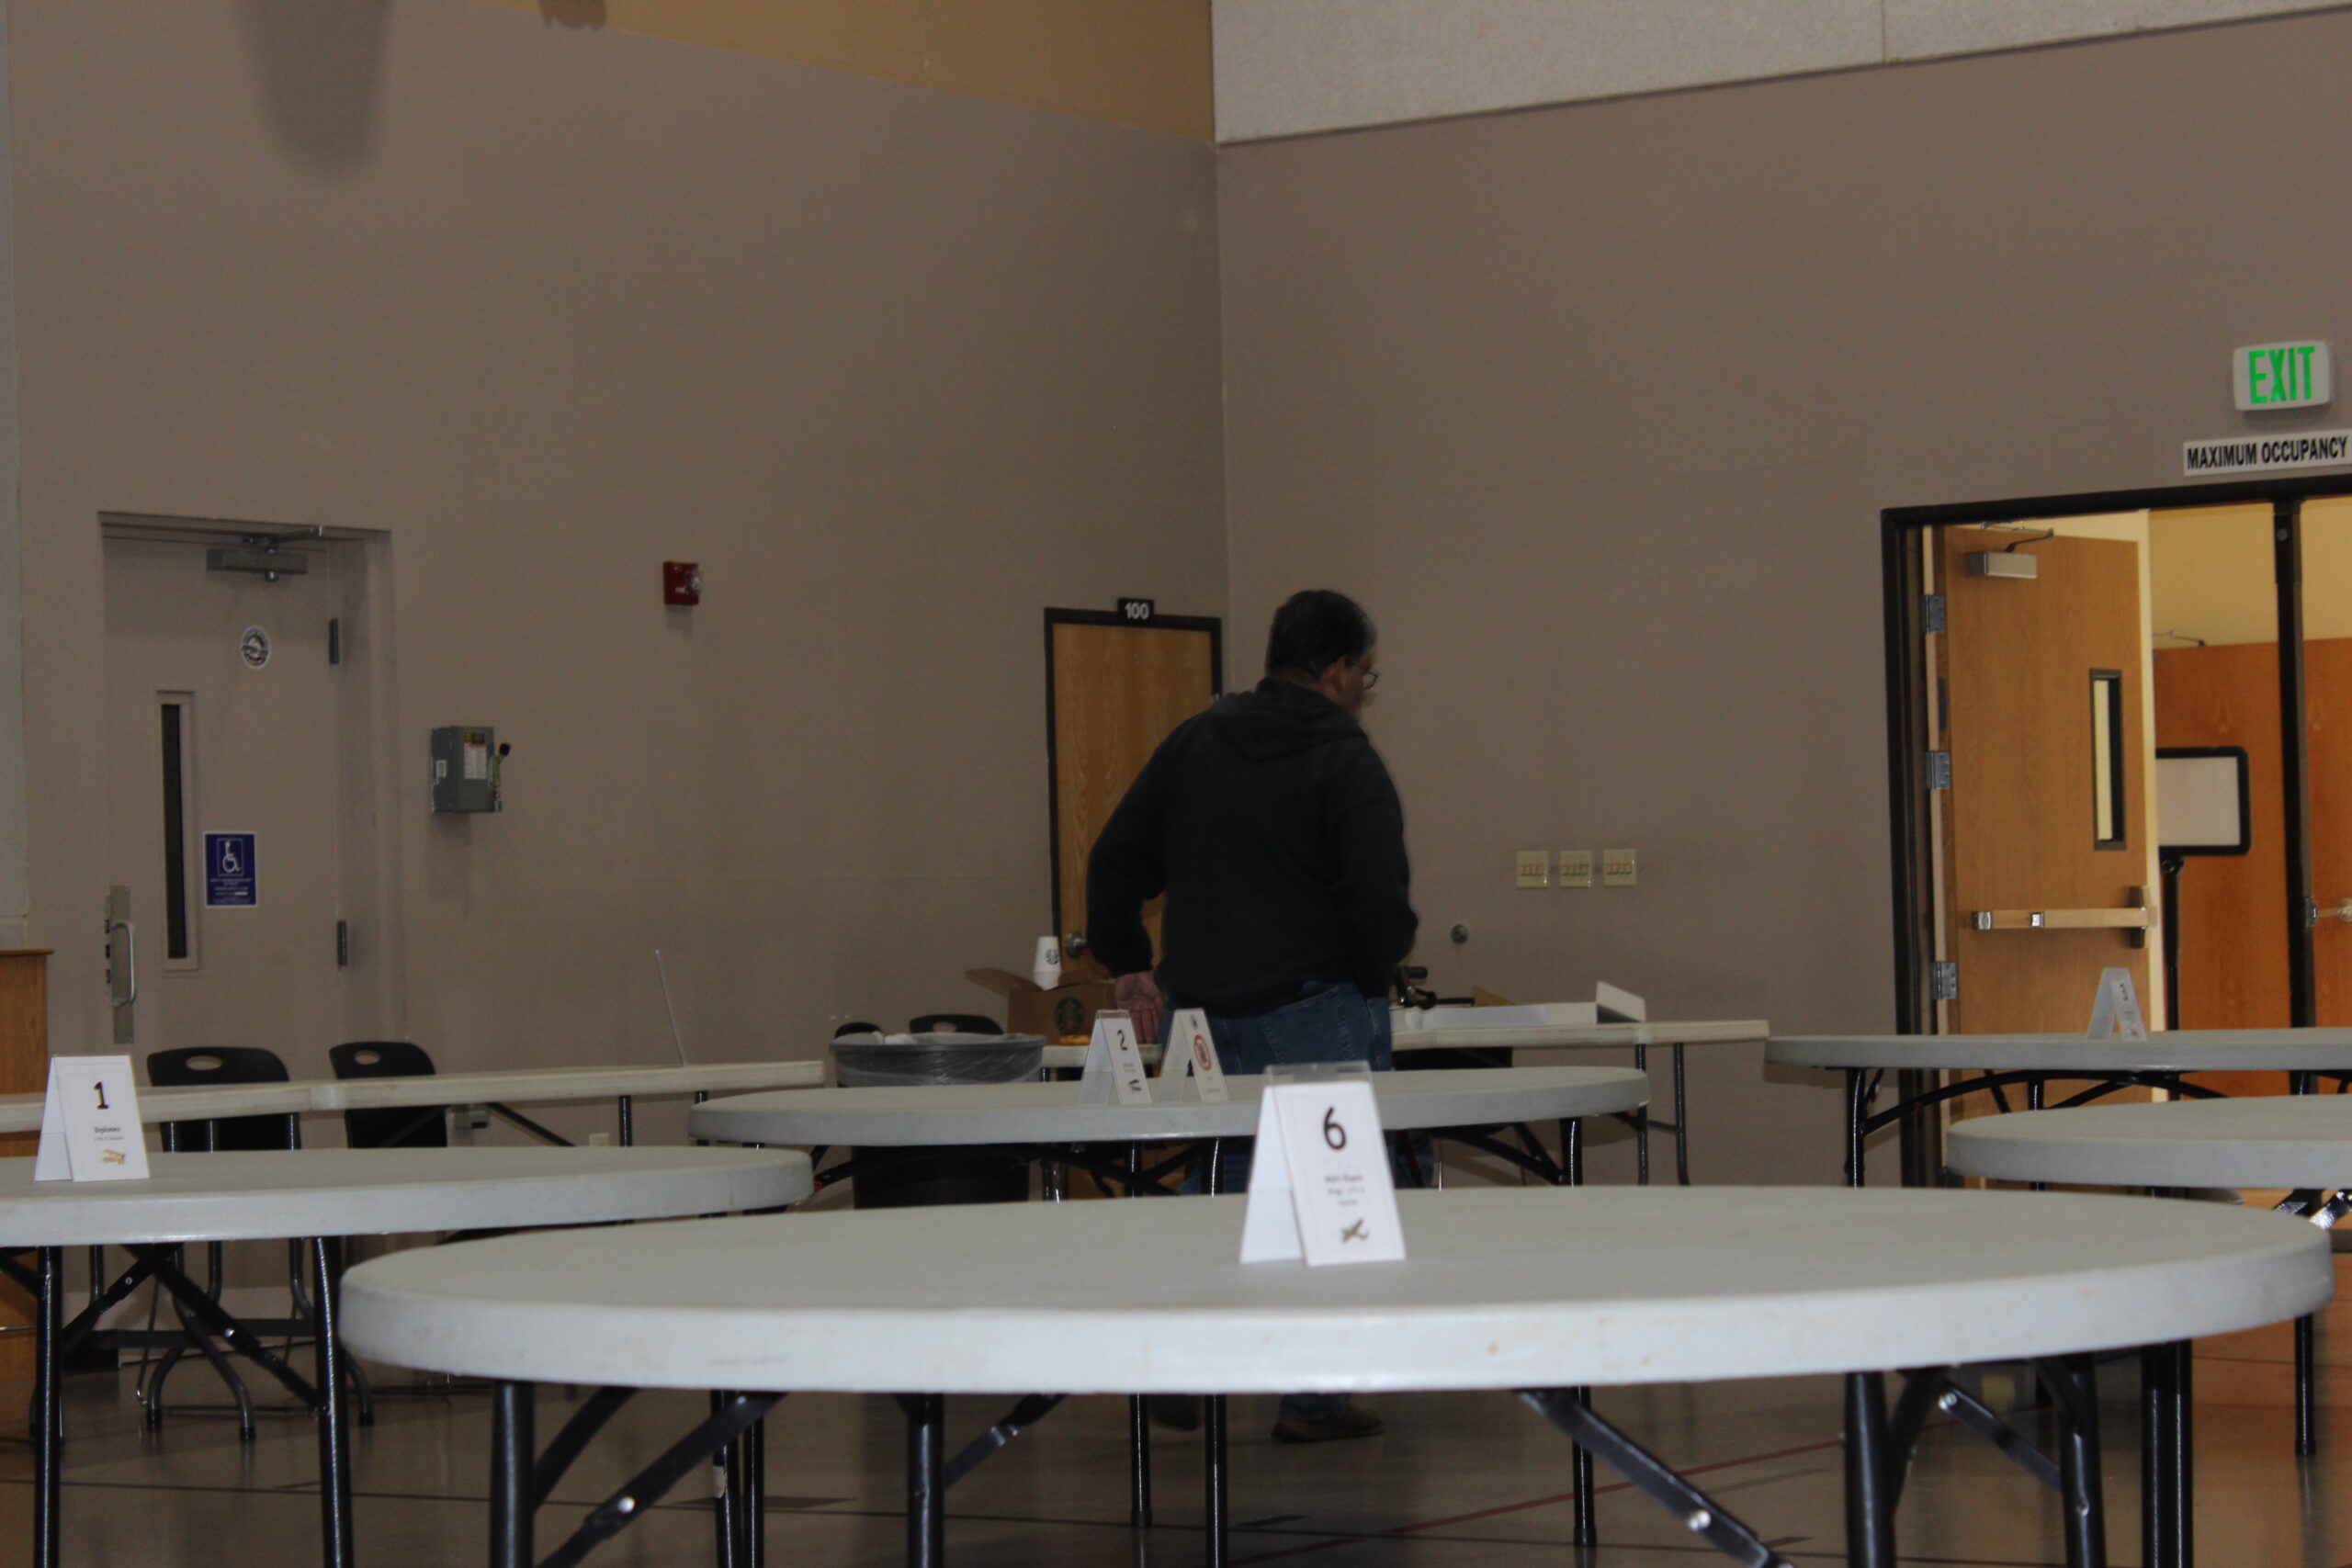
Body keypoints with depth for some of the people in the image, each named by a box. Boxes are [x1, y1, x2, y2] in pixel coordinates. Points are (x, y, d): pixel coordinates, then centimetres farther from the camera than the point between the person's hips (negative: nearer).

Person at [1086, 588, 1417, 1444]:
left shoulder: (1193, 741, 10)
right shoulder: (1345, 762, -9)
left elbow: (1113, 862, 13)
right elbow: (1379, 901, -17)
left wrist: (1128, 965, 21)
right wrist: (1372, 976, 1)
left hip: (1197, 1016, 6)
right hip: (1313, 1016, -6)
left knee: (1217, 1190, 16)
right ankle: (1313, 1396, 4)